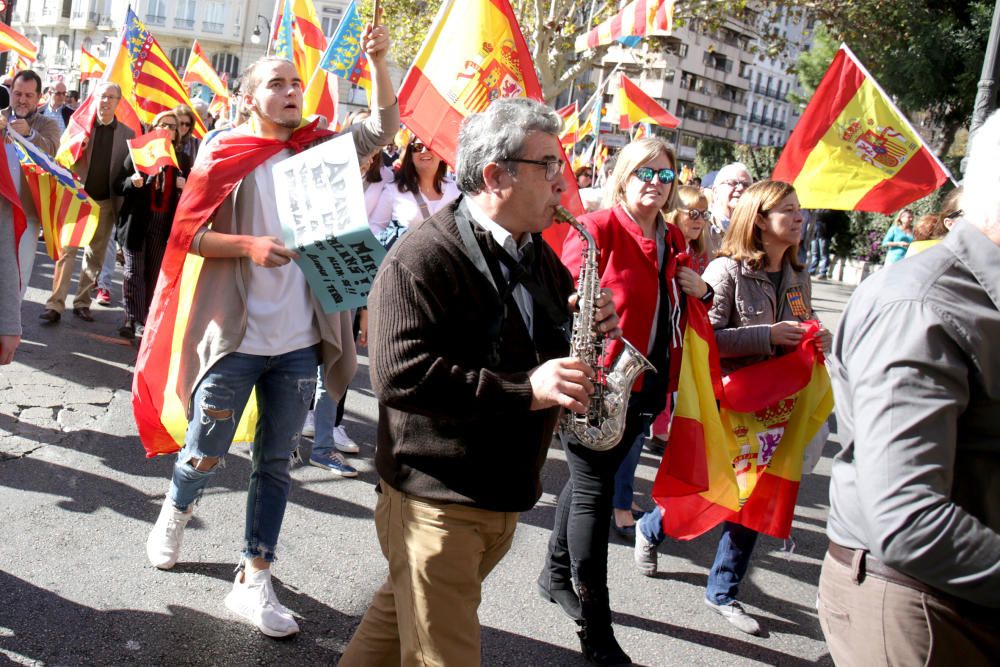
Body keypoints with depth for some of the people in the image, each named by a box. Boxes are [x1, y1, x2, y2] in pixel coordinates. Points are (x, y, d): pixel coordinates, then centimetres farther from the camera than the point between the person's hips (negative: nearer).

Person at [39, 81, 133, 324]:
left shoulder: (127, 134, 4)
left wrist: (122, 206, -4)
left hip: (106, 202, 1)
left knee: (95, 255, 8)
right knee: (67, 251, -5)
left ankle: (82, 302, 17)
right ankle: (55, 304, -4)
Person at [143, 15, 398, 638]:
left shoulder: (318, 149, 7)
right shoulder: (226, 156, -3)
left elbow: (384, 126, 6)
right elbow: (187, 232, -5)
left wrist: (379, 60, -6)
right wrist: (250, 245, -20)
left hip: (298, 342, 3)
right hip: (234, 337, -3)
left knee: (276, 462, 8)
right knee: (205, 455, 9)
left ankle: (254, 581, 20)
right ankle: (177, 509, 44)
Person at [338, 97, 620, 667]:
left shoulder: (540, 257, 10)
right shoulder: (423, 257, -17)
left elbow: (548, 345, 20)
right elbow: (400, 374, -27)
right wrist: (524, 390, -29)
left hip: (507, 493, 8)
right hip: (436, 498, -8)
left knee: (405, 613, 23)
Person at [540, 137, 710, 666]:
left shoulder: (673, 242, 12)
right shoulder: (597, 229, -10)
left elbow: (673, 310, 22)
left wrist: (700, 292, 3)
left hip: (644, 385, 7)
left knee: (589, 480, 19)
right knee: (594, 491, -2)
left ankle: (556, 574, 39)